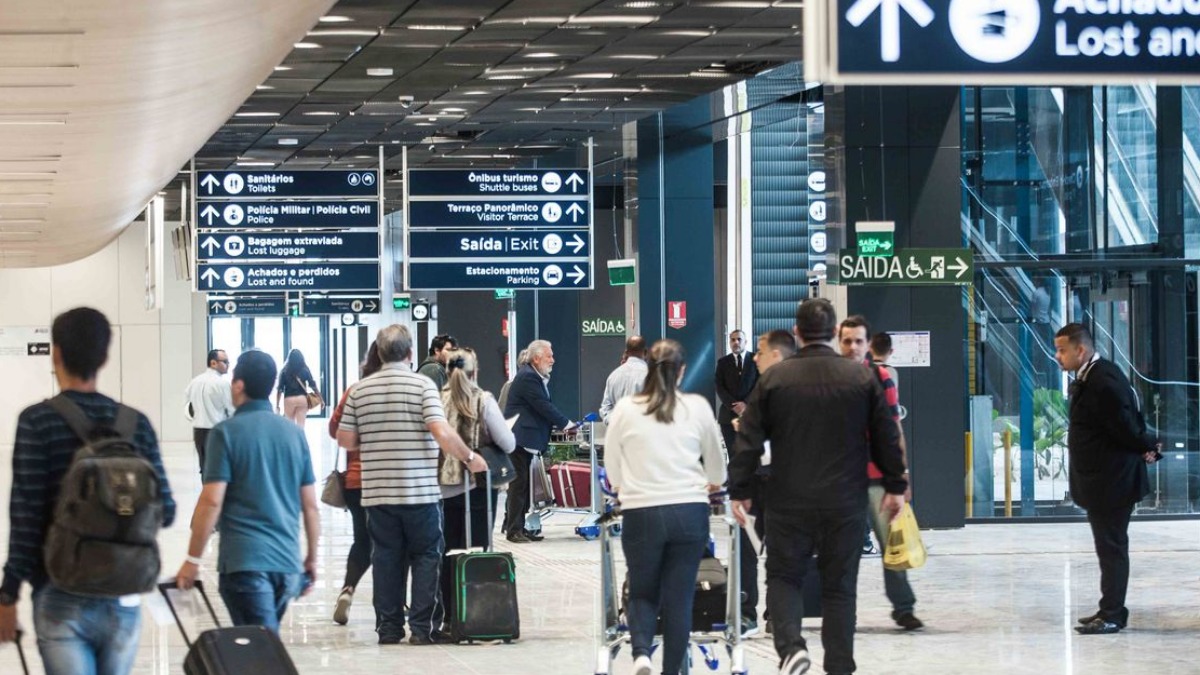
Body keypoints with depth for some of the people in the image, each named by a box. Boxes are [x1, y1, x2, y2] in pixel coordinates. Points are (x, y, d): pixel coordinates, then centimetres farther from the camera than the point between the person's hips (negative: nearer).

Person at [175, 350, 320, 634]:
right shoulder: (294, 434, 10)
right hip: (287, 561, 5)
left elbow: (212, 501, -11)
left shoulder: (227, 432, -5)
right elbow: (310, 505, 12)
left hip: (244, 561, -5)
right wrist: (312, 559, 21)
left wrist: (193, 559, -4)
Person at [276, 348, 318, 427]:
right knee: (300, 425, 0)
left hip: (289, 399, -1)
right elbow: (313, 385, 0)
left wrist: (277, 405, 0)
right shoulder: (305, 370, -1)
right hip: (302, 399, 1)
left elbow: (279, 389, -4)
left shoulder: (284, 371, -3)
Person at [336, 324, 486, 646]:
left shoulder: (360, 390, 4)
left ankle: (388, 627, 12)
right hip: (420, 490, -3)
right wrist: (470, 458, -3)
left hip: (377, 492, 3)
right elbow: (442, 432, -16)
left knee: (386, 557, 10)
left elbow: (345, 439, 6)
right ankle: (423, 627, 3)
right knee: (426, 557, 6)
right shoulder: (422, 384, -7)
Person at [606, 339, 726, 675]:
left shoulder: (625, 409, -1)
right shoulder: (698, 408, 0)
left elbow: (612, 471, 9)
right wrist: (712, 484, 36)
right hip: (690, 512, 0)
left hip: (640, 513, 0)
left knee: (642, 593, 13)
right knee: (679, 598, 8)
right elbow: (717, 466, 13)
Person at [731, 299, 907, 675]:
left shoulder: (774, 379, -2)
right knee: (839, 587, 8)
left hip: (789, 503, -1)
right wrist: (895, 486, 16)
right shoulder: (862, 379, 0)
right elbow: (887, 438, 6)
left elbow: (749, 441, -1)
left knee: (783, 577, 10)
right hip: (845, 503, 1)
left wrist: (740, 491, 6)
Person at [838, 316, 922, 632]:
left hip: (878, 476, -1)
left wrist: (902, 473, 2)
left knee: (891, 541, -2)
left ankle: (903, 606, 5)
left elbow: (894, 430, 6)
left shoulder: (882, 378, 3)